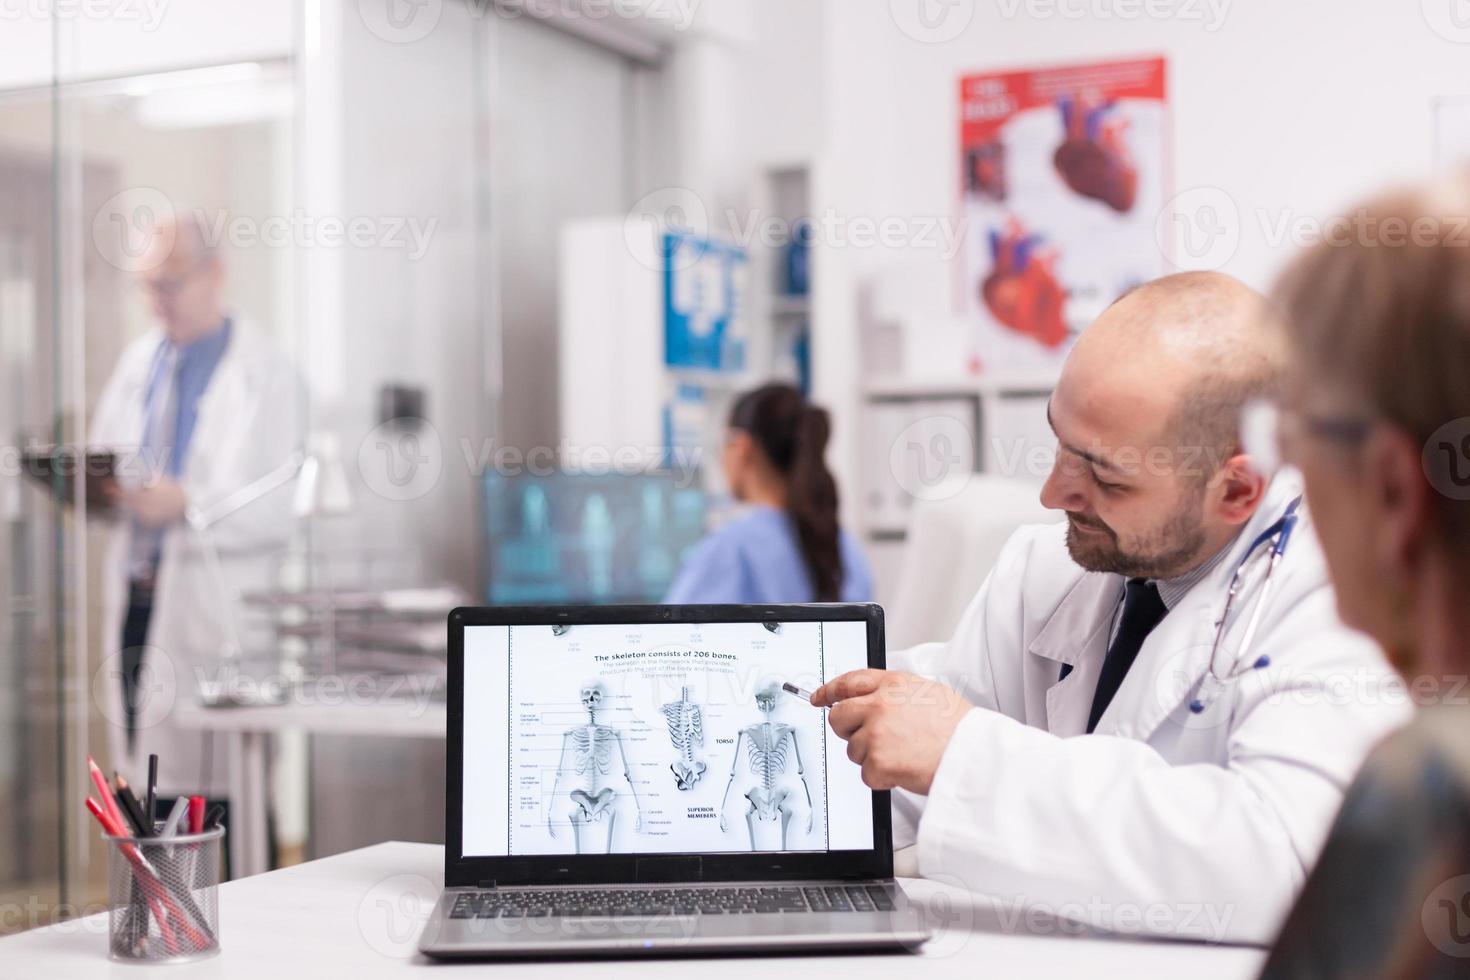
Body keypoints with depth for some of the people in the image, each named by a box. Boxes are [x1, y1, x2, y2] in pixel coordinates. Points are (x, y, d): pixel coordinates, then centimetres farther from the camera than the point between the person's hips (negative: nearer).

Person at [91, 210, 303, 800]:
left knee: (207, 786, -5)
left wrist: (187, 503, -23)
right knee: (142, 789, 8)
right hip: (133, 597, 6)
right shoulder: (137, 360, 16)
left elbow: (278, 511, -11)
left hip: (210, 609, -6)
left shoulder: (263, 374, -4)